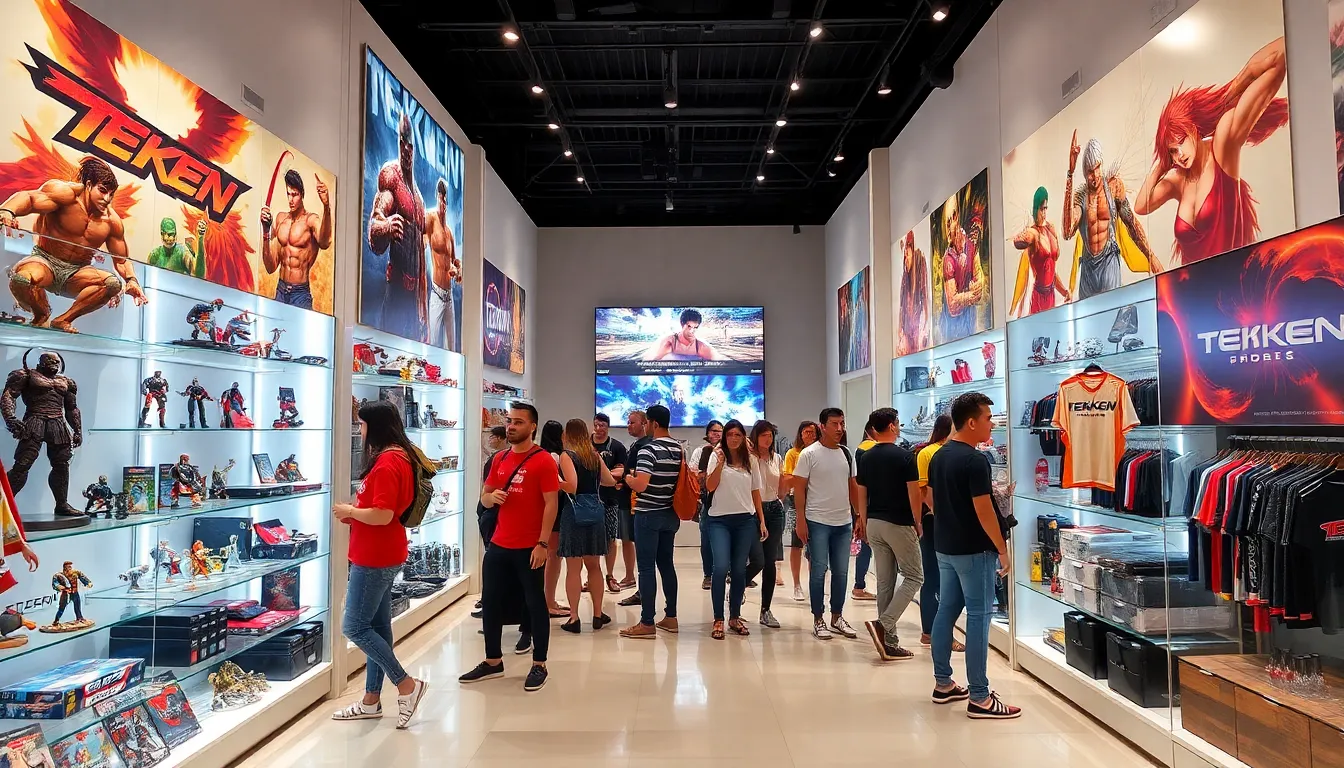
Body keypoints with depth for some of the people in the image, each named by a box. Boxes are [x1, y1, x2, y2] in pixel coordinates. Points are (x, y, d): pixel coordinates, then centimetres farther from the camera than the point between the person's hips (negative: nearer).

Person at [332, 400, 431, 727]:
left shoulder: (385, 463, -21)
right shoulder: (400, 456, 11)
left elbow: (382, 516, -26)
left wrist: (349, 511, -11)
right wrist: (355, 513, 6)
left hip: (375, 558, -10)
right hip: (383, 555, 10)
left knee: (355, 627, -2)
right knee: (377, 625, 14)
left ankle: (406, 684, 4)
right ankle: (371, 701, 24)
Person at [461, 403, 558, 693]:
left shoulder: (544, 460, -11)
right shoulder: (499, 460, 10)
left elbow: (551, 504, -13)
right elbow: (484, 497, 18)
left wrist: (543, 543, -18)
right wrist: (491, 496, -7)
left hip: (529, 548, -7)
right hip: (498, 545, 7)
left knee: (535, 604, 4)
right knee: (490, 602, 12)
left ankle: (539, 666, 16)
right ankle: (493, 662, 27)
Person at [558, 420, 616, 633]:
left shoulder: (566, 455, -9)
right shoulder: (595, 456, 8)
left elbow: (572, 487, -21)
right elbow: (610, 481, 16)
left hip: (574, 512, -5)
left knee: (573, 568, 1)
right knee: (594, 566, 15)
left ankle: (574, 618, 4)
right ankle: (598, 615, 21)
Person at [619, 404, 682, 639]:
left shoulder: (648, 450, -17)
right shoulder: (680, 449, 8)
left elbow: (640, 485, -24)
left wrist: (628, 478, -2)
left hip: (649, 515, -8)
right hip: (670, 514, 8)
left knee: (647, 567, -3)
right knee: (666, 564, 14)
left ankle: (647, 623, 0)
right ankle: (670, 617, 20)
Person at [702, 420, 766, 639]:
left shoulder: (750, 460, 10)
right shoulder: (717, 456, 1)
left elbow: (755, 493, 13)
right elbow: (709, 487, -8)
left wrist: (762, 520, 8)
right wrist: (720, 463, -18)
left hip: (746, 520, 3)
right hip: (719, 520, -3)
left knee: (739, 570, 5)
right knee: (721, 568, -14)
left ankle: (735, 617, 18)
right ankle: (718, 620, -4)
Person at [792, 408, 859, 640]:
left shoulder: (846, 453, 8)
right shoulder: (809, 454, -7)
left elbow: (853, 487, 13)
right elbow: (799, 488, -7)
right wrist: (801, 520, -12)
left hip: (843, 522, 5)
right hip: (817, 522, -5)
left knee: (841, 572, 10)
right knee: (819, 571, 1)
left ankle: (837, 617, 23)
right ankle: (818, 620, 12)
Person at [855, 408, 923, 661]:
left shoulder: (865, 458, 5)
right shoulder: (904, 456, -11)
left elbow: (861, 495, 8)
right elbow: (913, 495, -11)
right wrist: (917, 522, 2)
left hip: (874, 523, 6)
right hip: (899, 524, -6)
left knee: (885, 582, 9)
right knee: (914, 576, 6)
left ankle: (889, 642, 12)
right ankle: (883, 624, -10)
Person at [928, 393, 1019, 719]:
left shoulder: (938, 457, 8)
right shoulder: (975, 460, -18)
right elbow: (983, 511, -19)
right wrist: (1002, 549, -10)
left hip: (945, 548, 9)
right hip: (973, 551, -9)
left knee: (946, 612, 13)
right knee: (978, 618, -3)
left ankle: (943, 684, 21)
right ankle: (979, 698, 2)